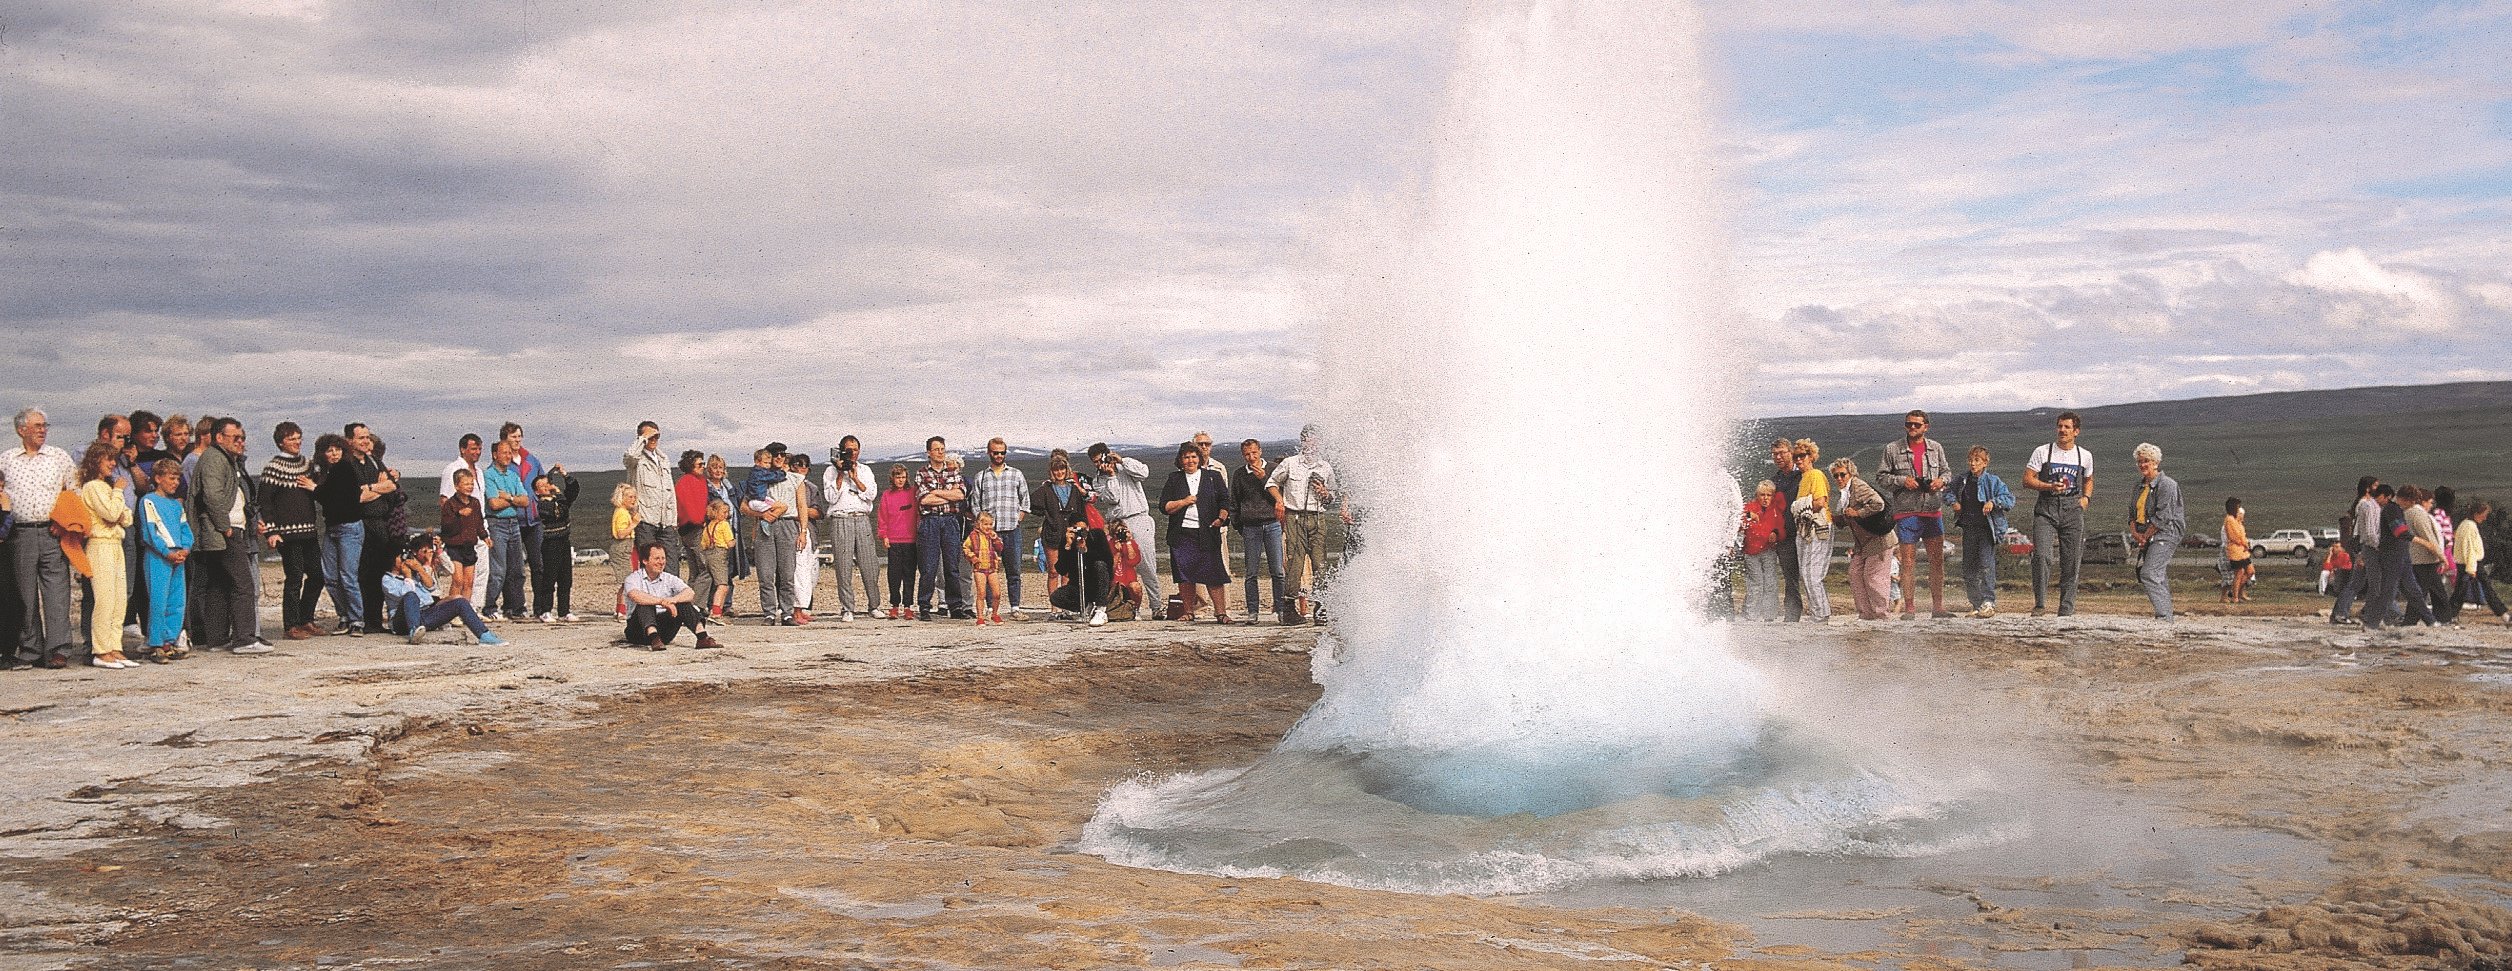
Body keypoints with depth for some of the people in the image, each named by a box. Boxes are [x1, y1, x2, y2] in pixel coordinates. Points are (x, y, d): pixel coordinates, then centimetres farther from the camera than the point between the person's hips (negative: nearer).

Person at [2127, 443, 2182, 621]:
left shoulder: (2166, 485, -9)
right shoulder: (2140, 485, 17)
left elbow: (2162, 516, -16)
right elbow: (2132, 513, 17)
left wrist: (2146, 536, -13)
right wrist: (2135, 533, 0)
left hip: (2164, 536, -9)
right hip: (2147, 538, 9)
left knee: (2149, 574, -21)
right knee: (2160, 579, 9)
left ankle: (2163, 615, -23)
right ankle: (2168, 616, 12)